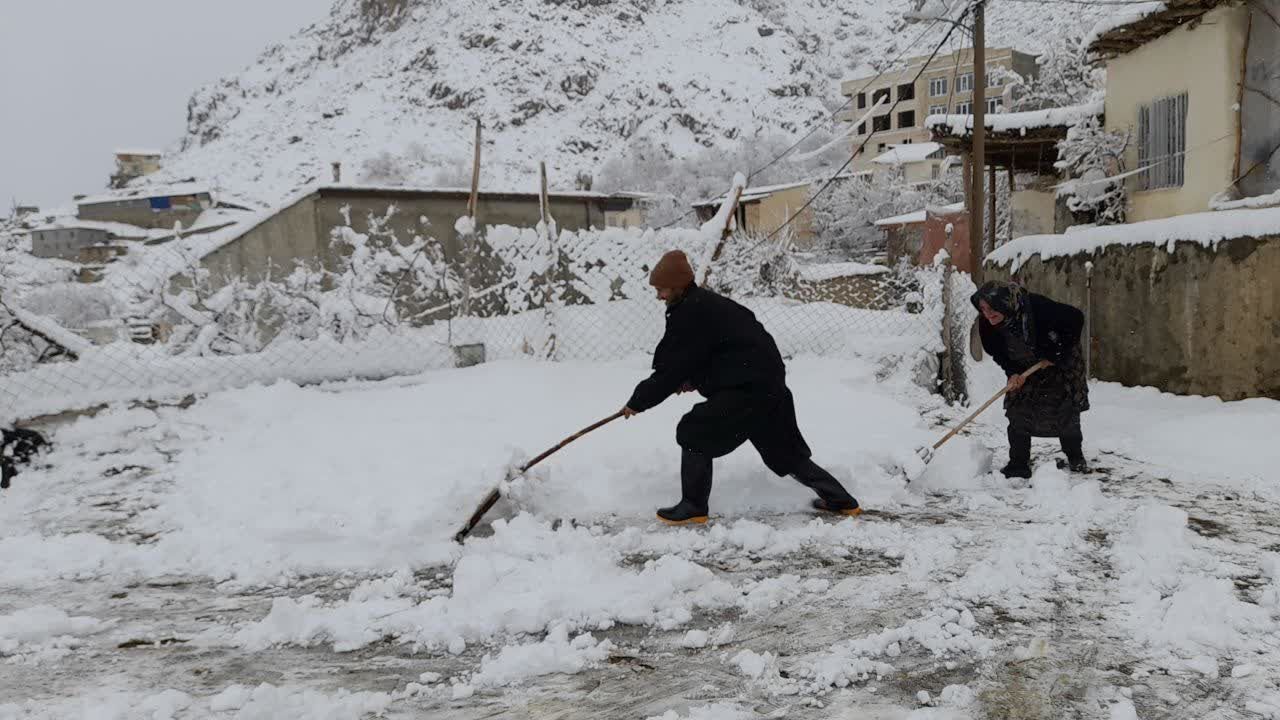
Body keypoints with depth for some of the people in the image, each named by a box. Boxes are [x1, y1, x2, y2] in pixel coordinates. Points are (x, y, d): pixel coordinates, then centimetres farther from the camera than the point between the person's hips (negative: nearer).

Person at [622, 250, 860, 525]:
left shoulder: (690, 313, -14)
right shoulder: (704, 303, 16)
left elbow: (672, 367, -13)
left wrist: (638, 401, -4)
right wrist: (692, 379, 10)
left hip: (747, 388, -10)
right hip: (768, 383, 10)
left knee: (694, 433, -2)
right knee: (785, 451, 19)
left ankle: (693, 507, 4)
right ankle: (841, 500, 26)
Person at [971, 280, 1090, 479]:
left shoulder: (1037, 306, -40)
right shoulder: (986, 324, -24)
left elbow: (1076, 318, -26)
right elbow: (997, 353, -6)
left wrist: (1059, 351, -25)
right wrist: (1012, 372, -21)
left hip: (1060, 363, -3)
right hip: (1025, 368, 3)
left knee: (1067, 411, 3)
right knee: (1018, 413, -6)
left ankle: (1076, 458, 25)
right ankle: (1018, 464, 3)